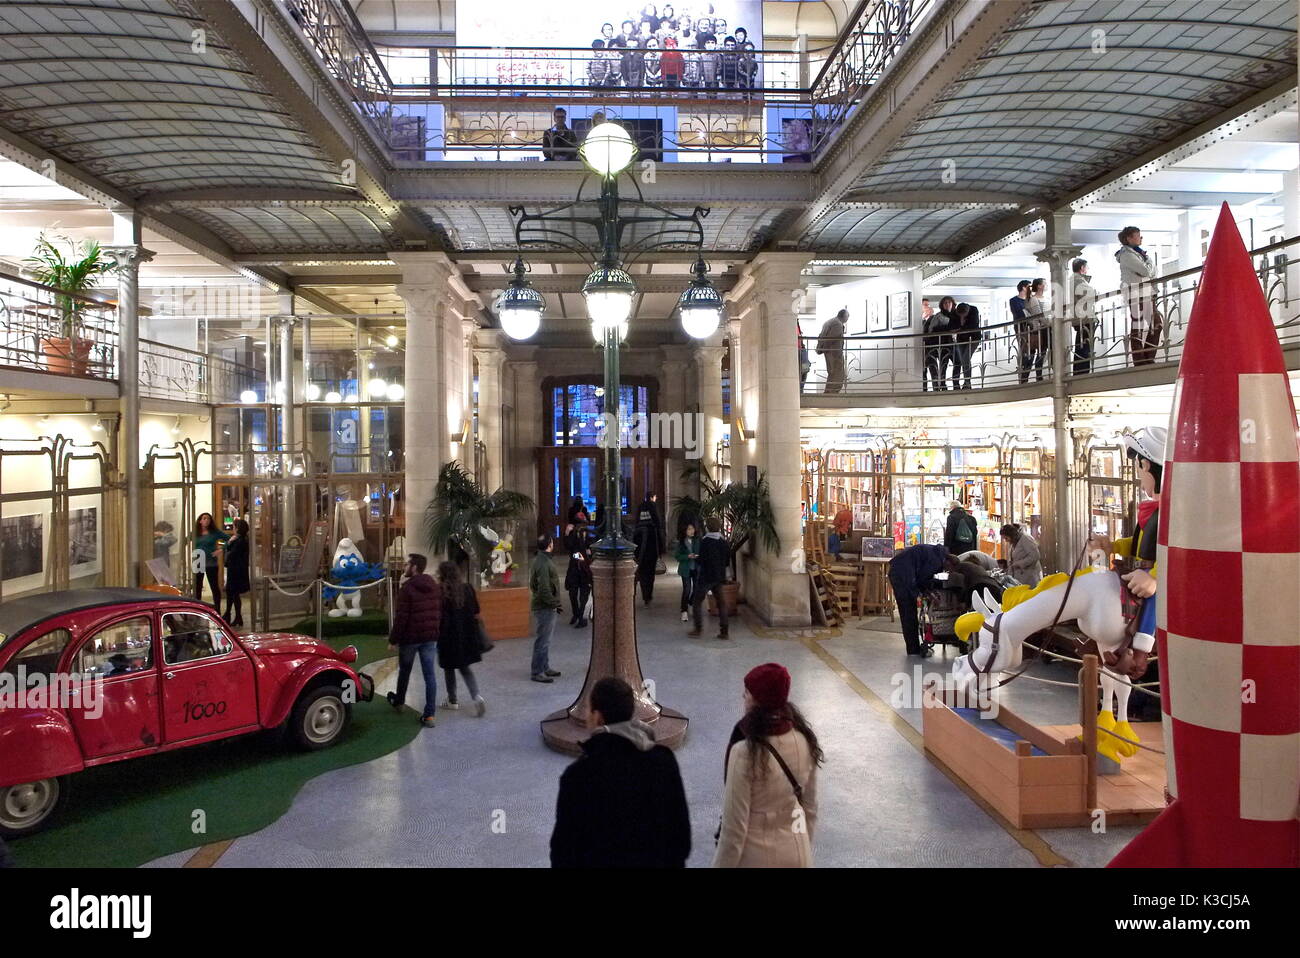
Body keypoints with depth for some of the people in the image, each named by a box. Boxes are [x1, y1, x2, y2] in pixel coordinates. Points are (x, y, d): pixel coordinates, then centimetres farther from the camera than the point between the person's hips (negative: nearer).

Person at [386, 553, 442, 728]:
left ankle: (398, 701, 40)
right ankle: (429, 715, -3)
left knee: (404, 671, 19)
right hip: (430, 637, 4)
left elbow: (401, 617, -16)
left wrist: (393, 639, -9)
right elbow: (440, 613, 8)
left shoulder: (407, 588, -14)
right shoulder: (436, 587, 5)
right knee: (430, 675, 1)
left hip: (410, 637, -4)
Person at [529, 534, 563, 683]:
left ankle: (545, 668, 28)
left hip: (546, 607, 10)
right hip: (545, 607, -10)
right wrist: (554, 603, -15)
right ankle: (537, 672, 1)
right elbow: (544, 589, -26)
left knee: (545, 639, 18)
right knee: (543, 640, -4)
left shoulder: (539, 560, 12)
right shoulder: (543, 563, -21)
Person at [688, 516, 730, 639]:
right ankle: (724, 631, 8)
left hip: (706, 577, -5)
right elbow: (728, 562, 8)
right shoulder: (724, 542, 2)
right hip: (719, 577, 5)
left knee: (697, 601, 8)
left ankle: (698, 628, 6)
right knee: (721, 602, 9)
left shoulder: (705, 542, -16)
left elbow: (701, 560, -17)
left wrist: (696, 559, 3)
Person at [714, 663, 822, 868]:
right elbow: (810, 807, 5)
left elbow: (734, 826, -19)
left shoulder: (746, 752, -26)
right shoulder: (804, 740, -7)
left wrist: (722, 864, -7)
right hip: (797, 853, 6)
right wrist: (803, 850, 19)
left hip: (757, 856, -5)